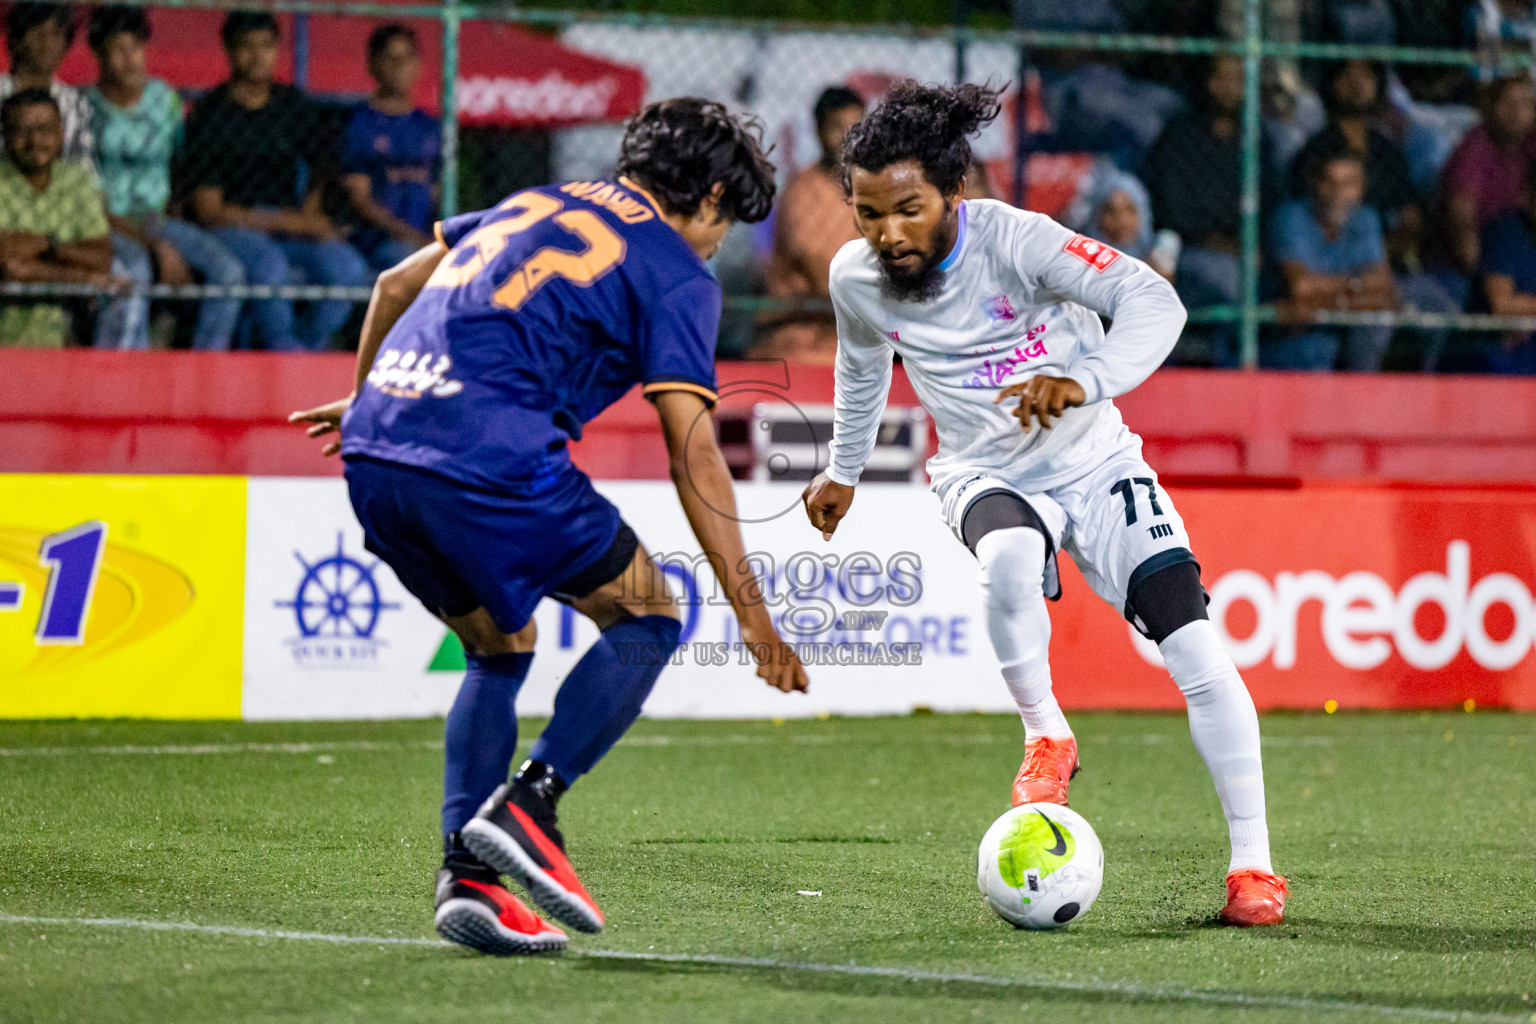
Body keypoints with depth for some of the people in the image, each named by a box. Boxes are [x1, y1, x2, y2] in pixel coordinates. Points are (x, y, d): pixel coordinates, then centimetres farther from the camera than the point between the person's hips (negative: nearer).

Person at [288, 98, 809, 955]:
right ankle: (528, 804, -6)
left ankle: (468, 873, 10)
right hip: (488, 460, -7)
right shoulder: (678, 275, 6)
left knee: (499, 648, 25)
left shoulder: (543, 201, 26)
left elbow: (396, 285, 32)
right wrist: (751, 611, -1)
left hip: (374, 457, 7)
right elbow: (693, 452, -1)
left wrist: (366, 398, 49)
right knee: (648, 617, 11)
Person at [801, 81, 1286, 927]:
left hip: (1095, 462, -2)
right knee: (1006, 560, -37)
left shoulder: (1015, 239, -24)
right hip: (987, 477, 2)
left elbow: (1154, 301, -34)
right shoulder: (856, 278, -11)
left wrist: (1084, 381, -51)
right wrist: (843, 472, 27)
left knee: (1197, 652, -14)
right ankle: (1045, 738, -13)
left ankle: (1252, 864, -2)